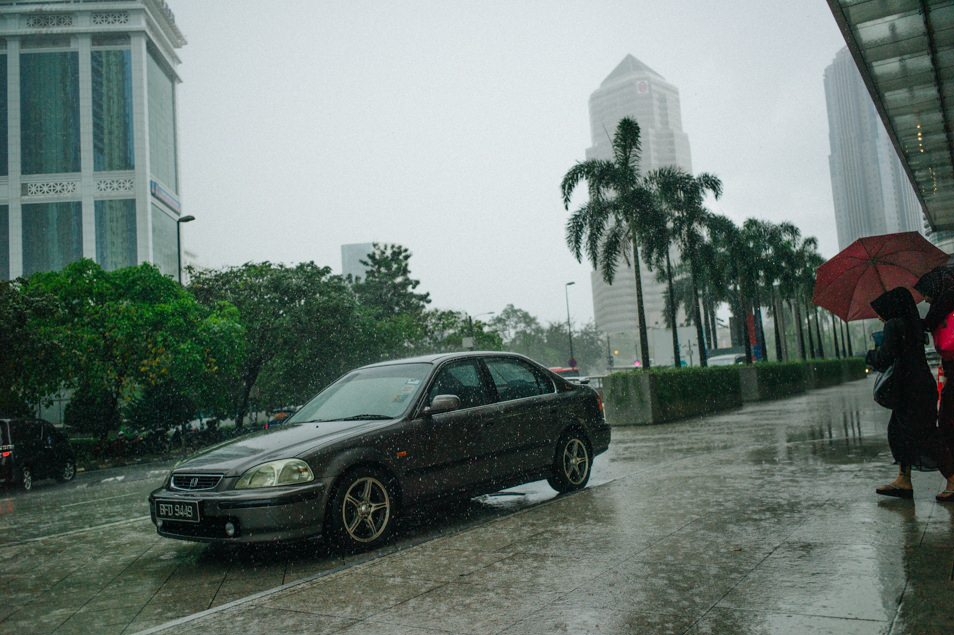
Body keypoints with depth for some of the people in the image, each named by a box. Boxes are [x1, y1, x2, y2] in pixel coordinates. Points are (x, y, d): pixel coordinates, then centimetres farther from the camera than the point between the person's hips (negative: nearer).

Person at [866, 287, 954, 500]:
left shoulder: (893, 325, -13)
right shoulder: (912, 323, 14)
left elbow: (885, 358, -19)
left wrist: (871, 356, -1)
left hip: (913, 389, -10)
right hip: (922, 385, 10)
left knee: (923, 436, -5)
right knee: (897, 430, 13)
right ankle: (903, 481, 14)